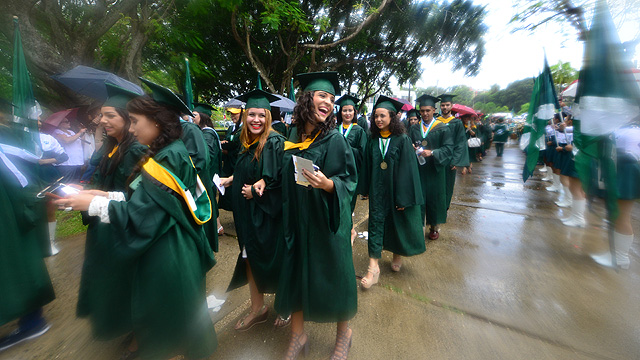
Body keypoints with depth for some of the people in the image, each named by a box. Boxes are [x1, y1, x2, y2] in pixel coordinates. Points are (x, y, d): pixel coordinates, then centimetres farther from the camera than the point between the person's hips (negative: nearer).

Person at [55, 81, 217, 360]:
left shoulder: (167, 160, -24)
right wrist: (108, 196, 6)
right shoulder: (173, 153, 5)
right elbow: (145, 201, 12)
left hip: (166, 258, -9)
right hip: (164, 249, 9)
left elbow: (139, 216, -22)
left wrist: (93, 204, -10)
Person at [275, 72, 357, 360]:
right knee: (295, 273, 13)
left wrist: (328, 183, -30)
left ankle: (344, 332, 41)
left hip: (327, 222, -4)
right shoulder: (292, 141, 5)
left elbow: (349, 181, -11)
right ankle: (298, 336, 39)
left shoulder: (334, 139, -9)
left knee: (332, 275, 11)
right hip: (297, 221, 5)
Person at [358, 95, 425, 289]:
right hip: (377, 191, 3)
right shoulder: (373, 141, 3)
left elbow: (407, 169, -11)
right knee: (375, 222, -1)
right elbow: (367, 167, 8)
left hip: (396, 191, -2)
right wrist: (367, 189, 8)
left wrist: (403, 198, -14)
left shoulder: (402, 140, -8)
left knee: (397, 223, 13)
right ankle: (374, 267, 7)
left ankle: (397, 254, 40)